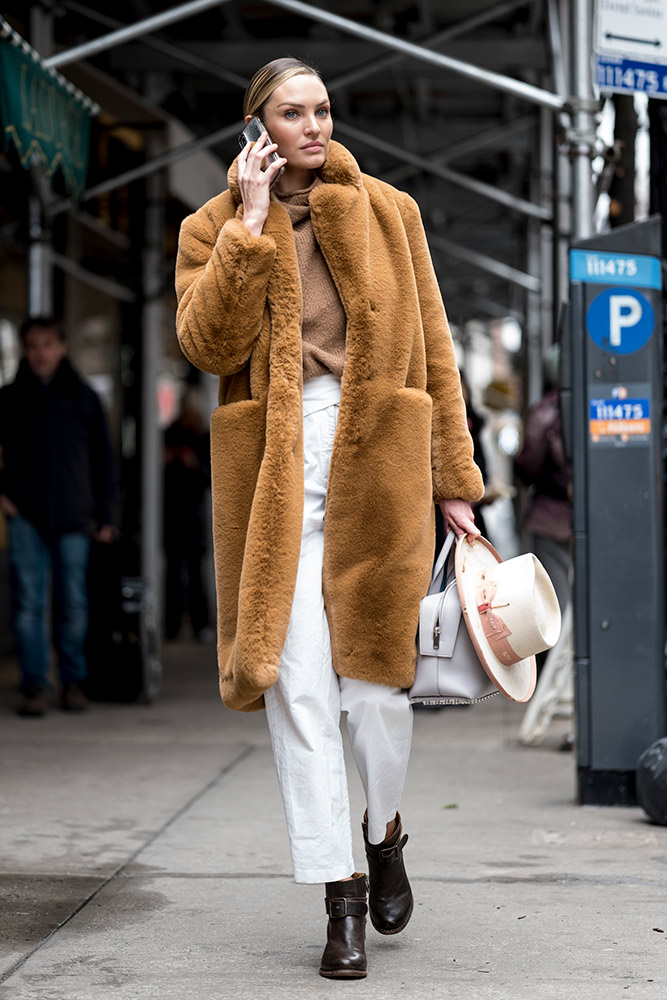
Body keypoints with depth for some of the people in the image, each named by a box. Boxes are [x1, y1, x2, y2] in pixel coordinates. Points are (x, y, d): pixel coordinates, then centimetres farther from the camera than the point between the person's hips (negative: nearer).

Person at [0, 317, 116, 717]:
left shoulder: (83, 398, 9)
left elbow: (102, 459, 11)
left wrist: (104, 515, 7)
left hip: (73, 517, 0)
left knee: (74, 604, 2)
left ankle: (73, 682, 13)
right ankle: (35, 685, -1)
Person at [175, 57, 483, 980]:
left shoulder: (386, 212, 12)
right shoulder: (214, 228, 10)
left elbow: (432, 351, 11)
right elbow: (208, 343, -7)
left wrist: (452, 480, 6)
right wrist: (251, 224, -9)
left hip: (376, 460, 0)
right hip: (276, 470, 0)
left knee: (375, 674, -1)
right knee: (299, 686, -6)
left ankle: (384, 833, 30)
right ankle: (341, 901, 1)